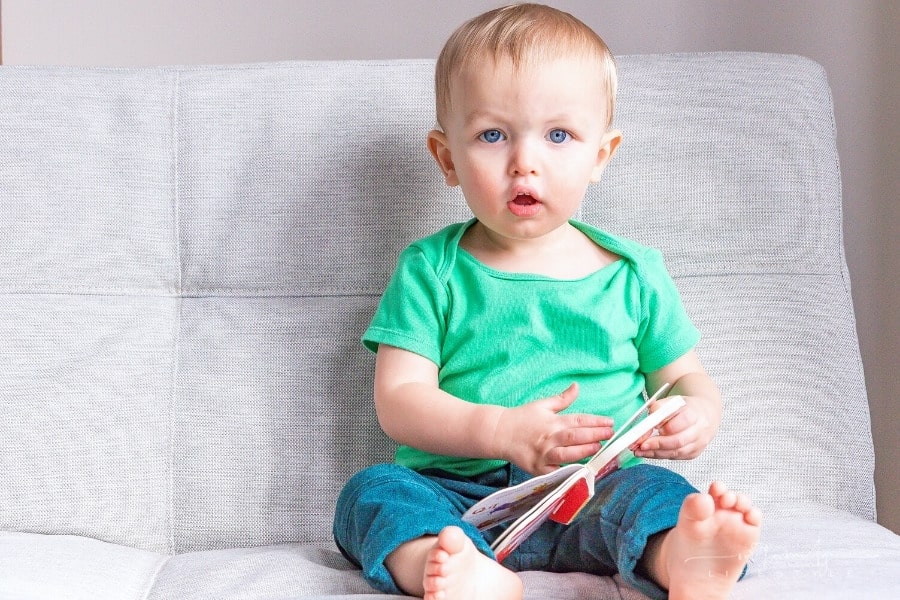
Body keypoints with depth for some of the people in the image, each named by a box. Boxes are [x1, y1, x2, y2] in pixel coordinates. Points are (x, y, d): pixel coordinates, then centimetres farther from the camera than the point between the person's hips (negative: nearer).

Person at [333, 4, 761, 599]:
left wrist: (699, 413, -8)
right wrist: (504, 431, -19)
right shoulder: (431, 270, 6)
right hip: (459, 495, 0)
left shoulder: (634, 272, 11)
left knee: (653, 489, -29)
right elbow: (399, 399, -2)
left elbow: (686, 377, 19)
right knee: (372, 488, -26)